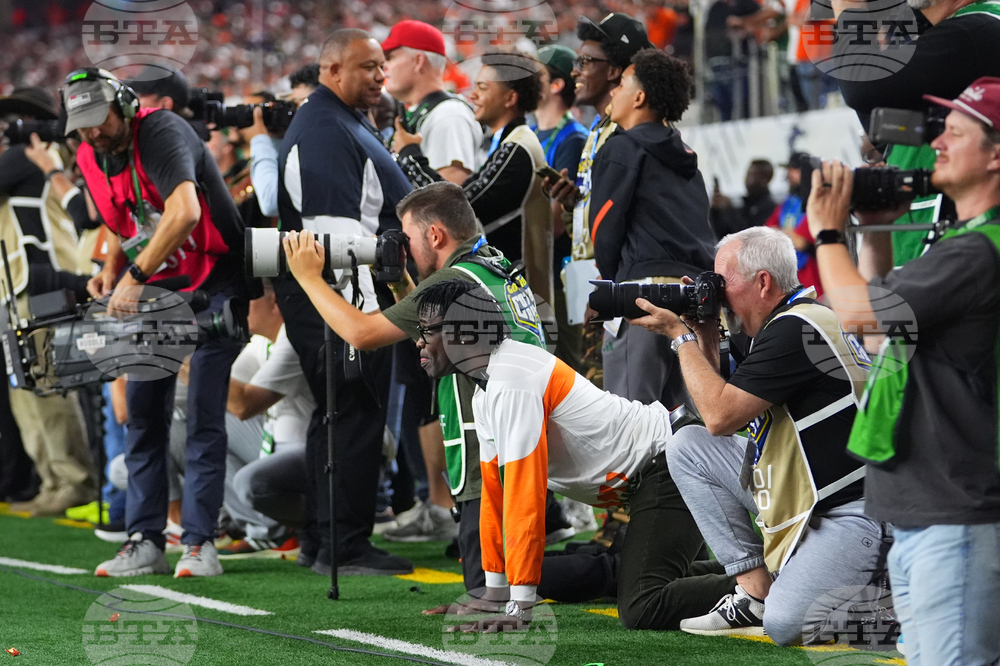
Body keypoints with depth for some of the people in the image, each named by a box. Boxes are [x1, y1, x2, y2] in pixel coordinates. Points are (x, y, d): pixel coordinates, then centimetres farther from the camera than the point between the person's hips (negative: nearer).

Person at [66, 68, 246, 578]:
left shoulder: (161, 132, -22)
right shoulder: (91, 161, 3)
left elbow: (185, 213, -37)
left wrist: (136, 276, -38)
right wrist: (109, 275, -2)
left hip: (213, 283, -8)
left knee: (203, 415, -11)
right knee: (143, 412, 3)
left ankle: (199, 542, -11)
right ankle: (145, 542, 5)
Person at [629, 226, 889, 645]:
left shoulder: (796, 330, -19)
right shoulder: (782, 325, 13)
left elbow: (720, 416, -19)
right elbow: (720, 413, 18)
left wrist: (681, 335, -9)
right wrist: (705, 339, 8)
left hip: (852, 510, -10)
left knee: (786, 625, -25)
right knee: (687, 447, 5)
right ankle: (756, 592, 5)